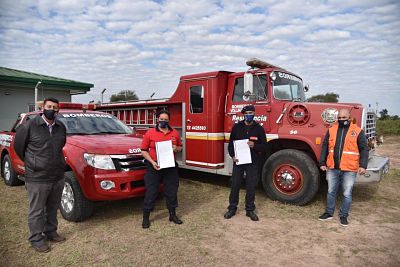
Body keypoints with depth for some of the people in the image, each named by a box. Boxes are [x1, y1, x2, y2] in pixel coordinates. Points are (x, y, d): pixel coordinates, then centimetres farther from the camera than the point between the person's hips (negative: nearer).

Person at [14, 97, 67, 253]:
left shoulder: (61, 127, 6)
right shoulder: (29, 126, -8)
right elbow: (18, 146, 2)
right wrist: (31, 163, 7)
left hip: (58, 177, 5)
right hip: (37, 179, -5)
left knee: (53, 208, 18)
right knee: (36, 211, 8)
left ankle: (51, 232, 36)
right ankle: (36, 239, 24)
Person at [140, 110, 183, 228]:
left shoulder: (175, 133, 6)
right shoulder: (150, 133, -3)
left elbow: (180, 147, 17)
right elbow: (144, 150, -3)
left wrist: (176, 148, -7)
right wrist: (152, 162, -15)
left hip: (170, 166, 3)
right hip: (154, 167, -3)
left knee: (172, 191, 12)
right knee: (151, 192, 3)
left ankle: (172, 214, 28)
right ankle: (146, 217, 17)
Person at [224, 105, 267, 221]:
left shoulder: (259, 128, 1)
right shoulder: (237, 127, 2)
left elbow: (264, 146, 2)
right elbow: (231, 143, 6)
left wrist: (254, 146, -18)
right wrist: (232, 156, -9)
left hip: (253, 162, 0)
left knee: (251, 187, 8)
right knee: (235, 185, 7)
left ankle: (250, 210, 22)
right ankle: (232, 208, 21)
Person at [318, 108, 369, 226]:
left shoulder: (357, 131, 0)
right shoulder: (331, 130, 6)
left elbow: (364, 149, -1)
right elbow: (325, 147, 9)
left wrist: (363, 165, -10)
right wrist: (322, 163, 5)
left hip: (349, 169, -2)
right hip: (332, 168, 3)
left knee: (347, 194, 6)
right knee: (331, 192, 13)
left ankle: (343, 216, 23)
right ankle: (329, 213, 28)